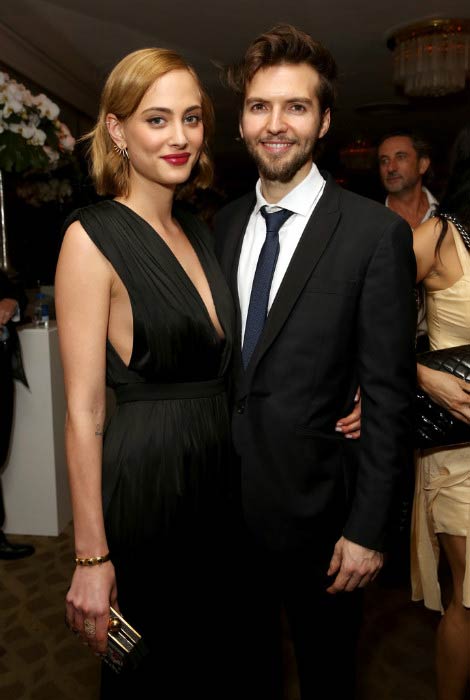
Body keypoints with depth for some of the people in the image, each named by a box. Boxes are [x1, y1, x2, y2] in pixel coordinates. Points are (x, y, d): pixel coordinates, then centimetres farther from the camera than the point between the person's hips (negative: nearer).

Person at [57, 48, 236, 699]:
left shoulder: (199, 230, 7)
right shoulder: (93, 237, -14)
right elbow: (82, 412, -15)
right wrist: (91, 557, -13)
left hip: (219, 469, 7)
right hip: (144, 479, -6)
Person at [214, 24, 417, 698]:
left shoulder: (377, 233, -14)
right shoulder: (226, 223, 3)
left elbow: (388, 394, -13)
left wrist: (367, 528, -12)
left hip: (315, 504, -4)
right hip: (227, 495, 5)